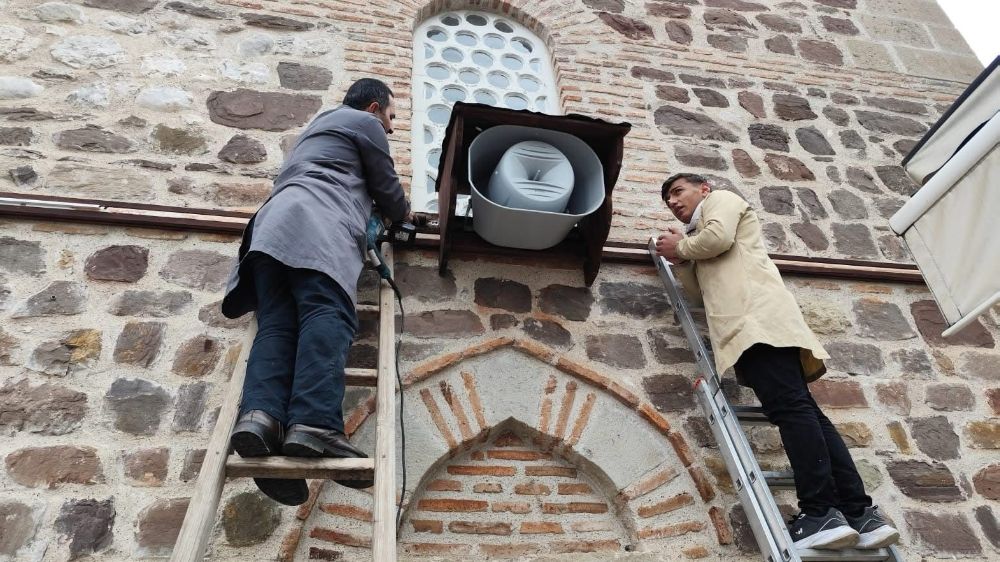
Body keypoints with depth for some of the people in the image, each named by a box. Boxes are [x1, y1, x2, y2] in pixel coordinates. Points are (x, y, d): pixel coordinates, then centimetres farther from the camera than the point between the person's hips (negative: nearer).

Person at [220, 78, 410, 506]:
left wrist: (377, 208, 65)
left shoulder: (320, 125, 45)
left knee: (277, 323, -12)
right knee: (327, 315, -26)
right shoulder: (365, 124, 19)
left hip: (273, 223, 8)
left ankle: (261, 415, -37)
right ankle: (314, 423, -45)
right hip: (317, 222, -8)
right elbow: (385, 187, 20)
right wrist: (403, 213, 40)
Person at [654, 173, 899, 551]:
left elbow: (719, 237, -4)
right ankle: (859, 513, -9)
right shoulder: (698, 235, 40)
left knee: (790, 406, -20)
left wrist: (680, 246, 11)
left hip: (757, 316, -9)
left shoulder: (721, 199, 18)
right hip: (747, 325, 9)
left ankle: (821, 514, -27)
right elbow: (699, 289, 31)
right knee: (799, 409, -4)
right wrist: (680, 258, 19)